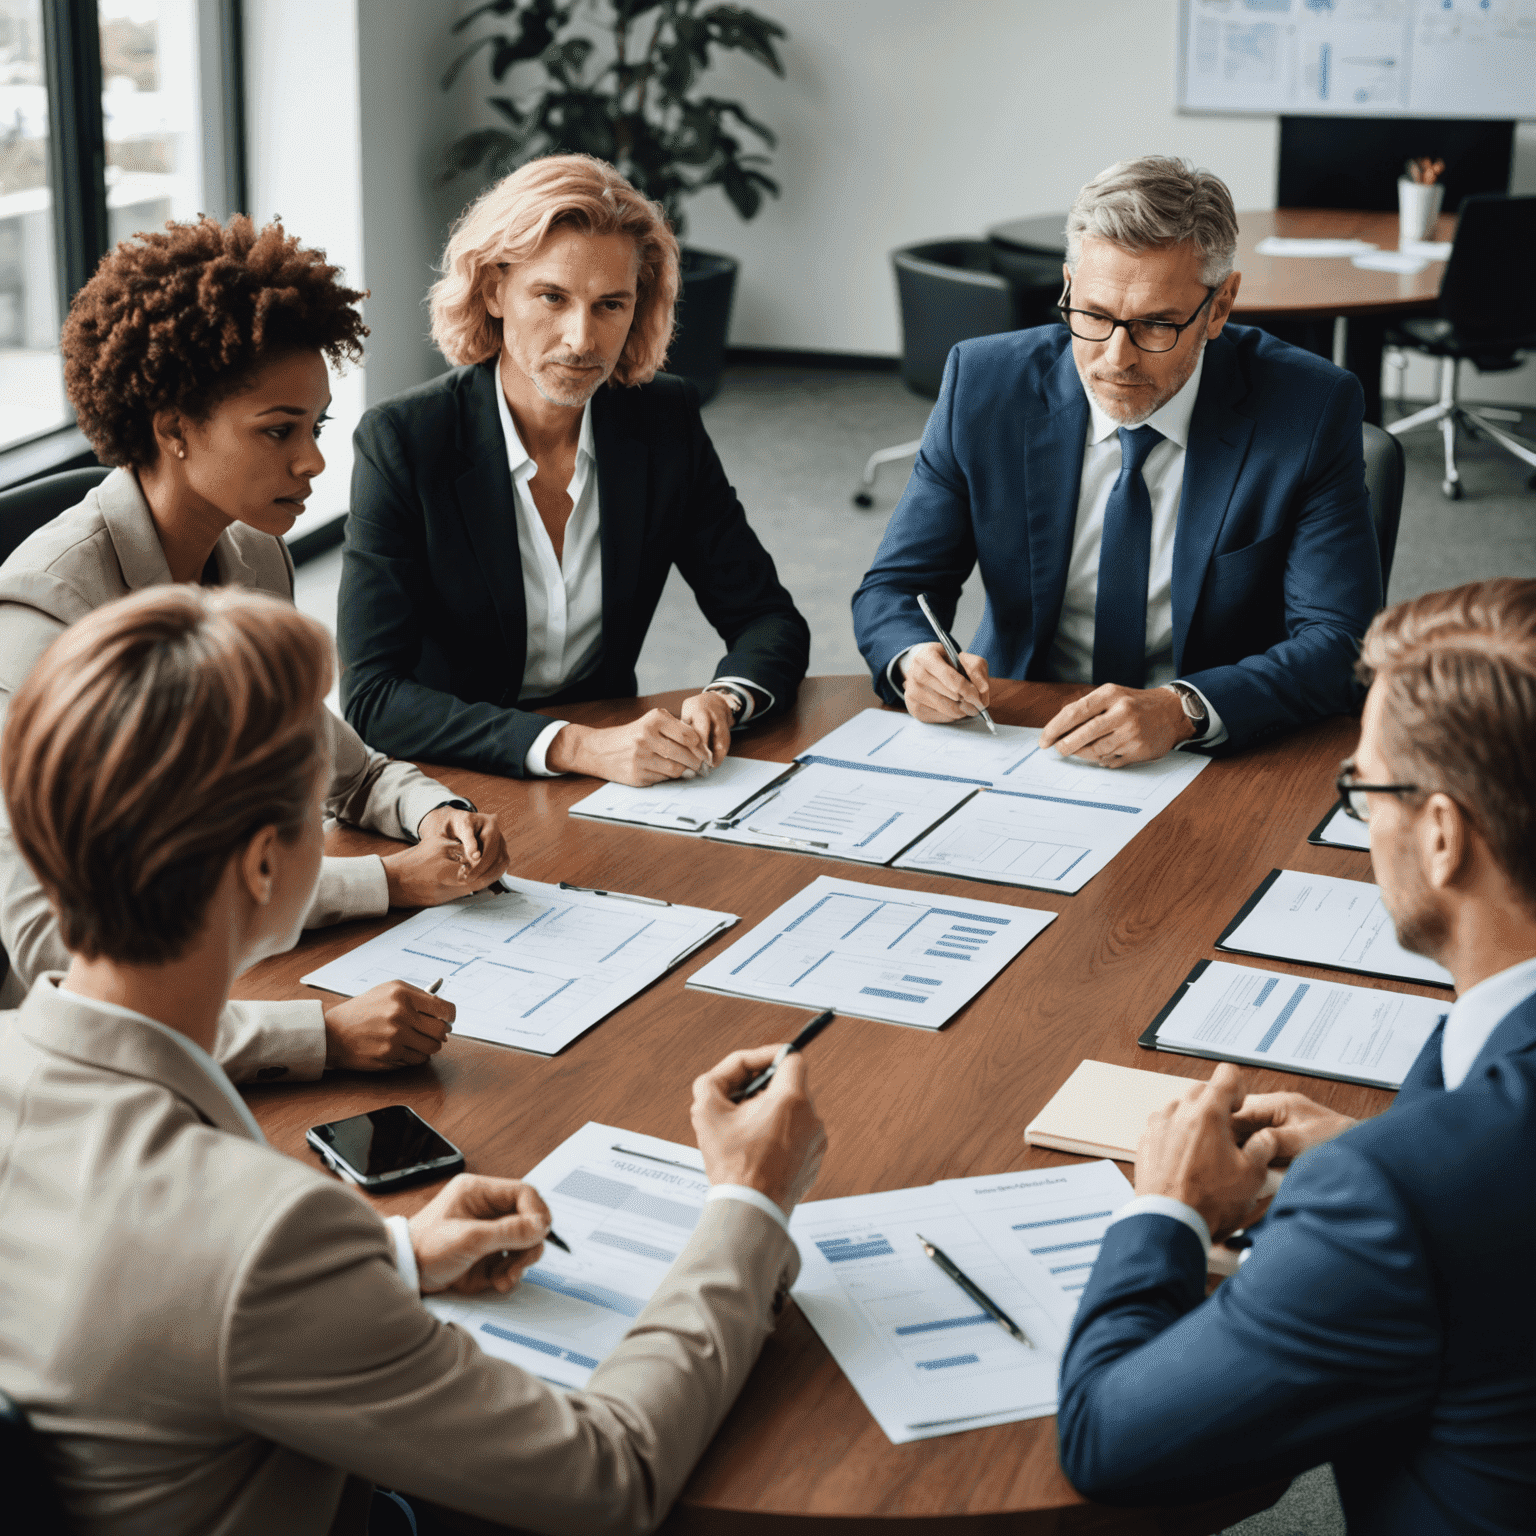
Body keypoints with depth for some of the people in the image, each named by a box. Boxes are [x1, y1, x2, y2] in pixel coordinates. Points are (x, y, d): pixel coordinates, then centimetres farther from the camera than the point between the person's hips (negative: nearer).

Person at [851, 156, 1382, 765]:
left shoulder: (1311, 411, -10)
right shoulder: (983, 383, -4)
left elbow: (1340, 641, -14)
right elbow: (895, 589, 2)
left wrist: (1182, 711, -32)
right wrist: (914, 660, -22)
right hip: (1018, 741, 1)